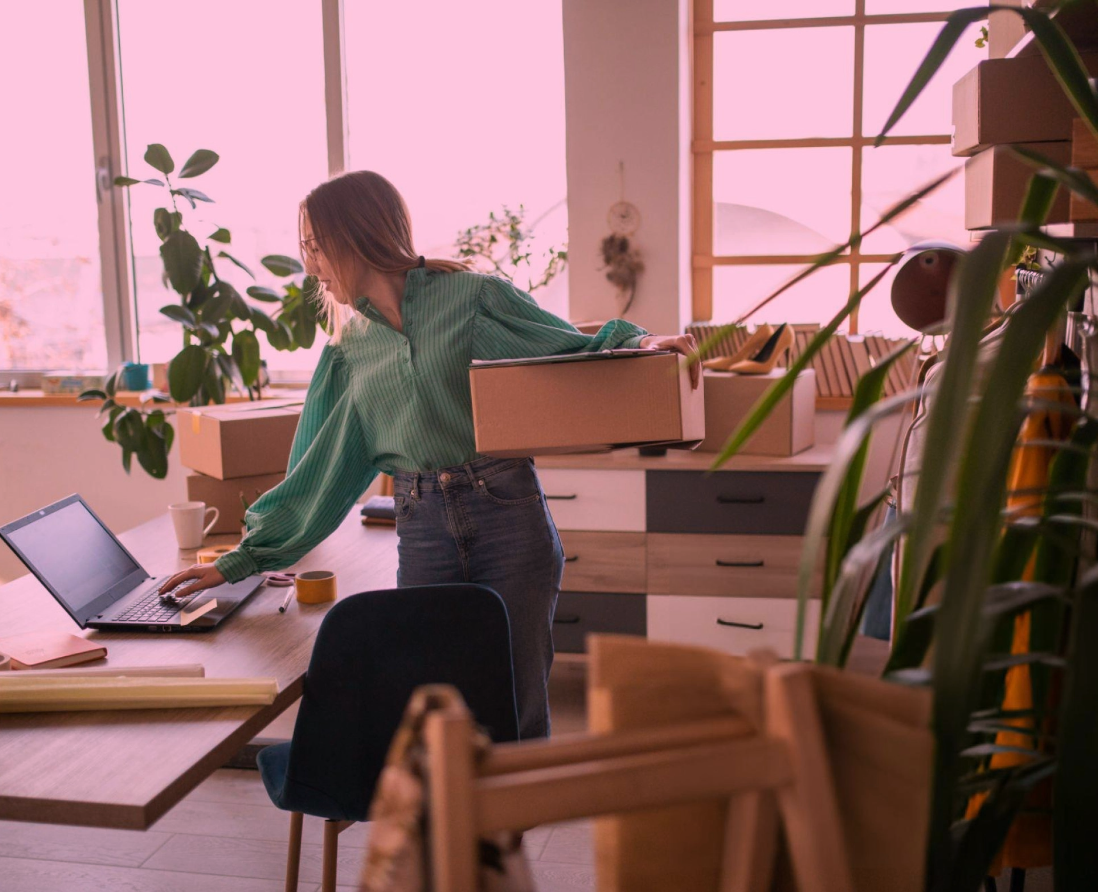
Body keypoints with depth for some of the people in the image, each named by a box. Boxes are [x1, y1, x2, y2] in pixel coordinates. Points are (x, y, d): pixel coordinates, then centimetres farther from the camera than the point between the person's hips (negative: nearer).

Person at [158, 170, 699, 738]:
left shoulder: (474, 297, 1)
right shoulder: (351, 351, 14)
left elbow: (582, 353, 2)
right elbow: (320, 473, 15)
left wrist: (641, 346, -19)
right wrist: (242, 560, 14)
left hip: (506, 517, -4)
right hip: (422, 535, 4)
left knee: (519, 717, 2)